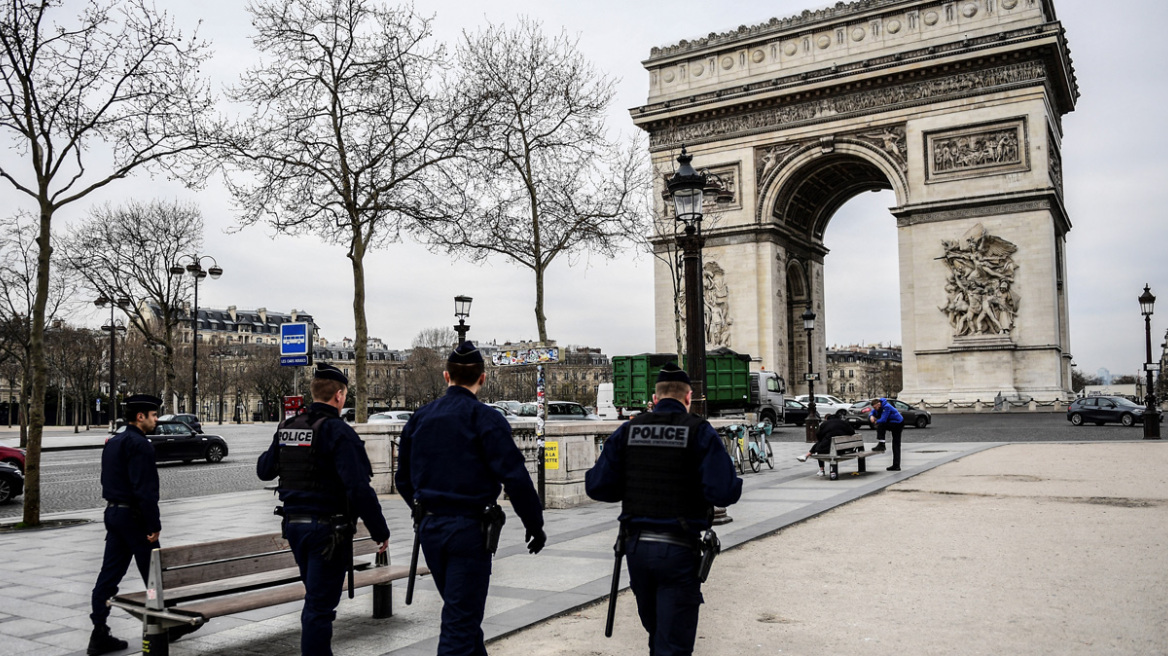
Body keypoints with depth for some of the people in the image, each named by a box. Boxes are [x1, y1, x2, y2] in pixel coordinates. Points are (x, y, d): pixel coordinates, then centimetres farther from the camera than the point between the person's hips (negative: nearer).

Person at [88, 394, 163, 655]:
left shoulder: (113, 442, 14)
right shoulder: (139, 444, -17)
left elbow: (108, 480, 20)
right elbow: (144, 489, -22)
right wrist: (154, 525, -19)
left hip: (113, 513, 9)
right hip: (134, 516, -9)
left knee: (109, 575, 8)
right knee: (154, 575, 4)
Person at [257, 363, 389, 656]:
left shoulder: (287, 428, 6)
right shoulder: (337, 431, -17)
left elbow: (264, 470, 20)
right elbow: (359, 488, -23)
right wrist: (380, 531, -16)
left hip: (294, 525, 8)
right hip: (327, 530, -8)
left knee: (316, 598, 23)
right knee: (320, 605, -1)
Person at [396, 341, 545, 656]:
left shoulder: (419, 418, 6)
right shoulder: (485, 418, -11)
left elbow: (404, 479, 14)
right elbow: (515, 478, -17)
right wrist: (534, 526, -6)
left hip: (429, 528, 6)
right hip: (469, 530, -6)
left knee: (462, 614, 23)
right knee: (460, 623, 2)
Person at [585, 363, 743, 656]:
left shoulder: (628, 430, 3)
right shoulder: (699, 431, -6)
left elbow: (596, 486, -1)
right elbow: (724, 492, -17)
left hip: (636, 546, 4)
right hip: (679, 550, -4)